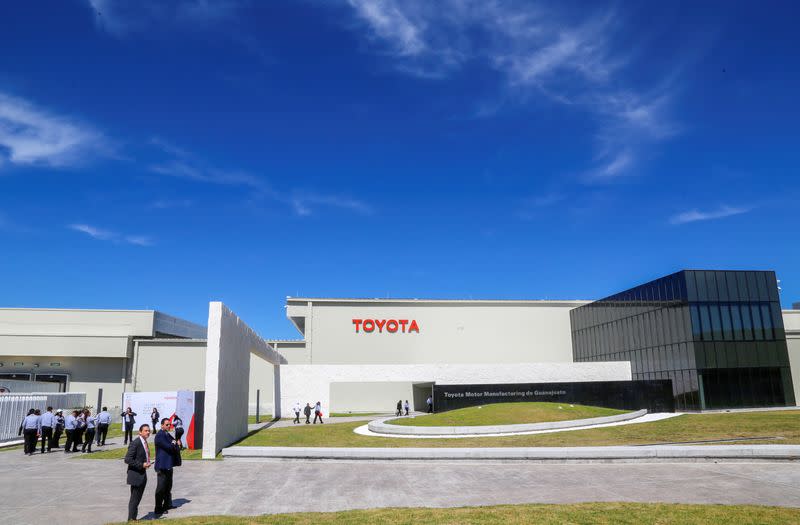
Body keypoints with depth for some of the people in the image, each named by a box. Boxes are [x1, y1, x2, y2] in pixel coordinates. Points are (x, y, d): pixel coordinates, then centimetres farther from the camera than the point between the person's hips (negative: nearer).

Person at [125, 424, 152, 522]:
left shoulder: (145, 443, 10)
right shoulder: (135, 443, -18)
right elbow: (127, 459, -22)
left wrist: (147, 463, 5)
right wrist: (141, 465, -22)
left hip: (143, 474, 9)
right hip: (136, 475, -9)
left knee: (138, 498, 16)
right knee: (134, 499, 0)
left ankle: (133, 518, 25)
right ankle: (131, 519, 11)